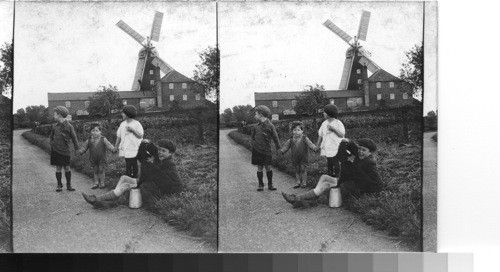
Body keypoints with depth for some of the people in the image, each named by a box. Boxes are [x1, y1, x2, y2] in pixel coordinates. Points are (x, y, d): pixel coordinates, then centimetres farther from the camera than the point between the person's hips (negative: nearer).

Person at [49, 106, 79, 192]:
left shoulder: (69, 126, -7)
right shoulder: (55, 126, 4)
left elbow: (74, 138, -1)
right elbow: (51, 136, 21)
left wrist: (76, 149, 1)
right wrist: (52, 143, 8)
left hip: (65, 151, -3)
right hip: (55, 150, 3)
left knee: (67, 168, 2)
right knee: (58, 168, 5)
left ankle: (68, 185, 13)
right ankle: (59, 185, 14)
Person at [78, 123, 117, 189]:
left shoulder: (103, 139, -6)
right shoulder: (89, 140, 1)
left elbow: (109, 145, -13)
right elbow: (84, 147, 6)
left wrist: (113, 149, -31)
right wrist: (80, 151, -12)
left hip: (101, 159, -3)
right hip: (93, 159, 3)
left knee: (101, 171, 1)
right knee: (95, 171, 11)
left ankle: (102, 183, 13)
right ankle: (96, 183, 19)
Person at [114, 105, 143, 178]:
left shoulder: (137, 124, -5)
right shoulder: (122, 124, 9)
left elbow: (140, 135, -9)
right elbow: (119, 136, 11)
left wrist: (133, 130, -17)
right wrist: (116, 146, 7)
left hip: (134, 149, -3)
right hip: (126, 149, 4)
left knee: (134, 166, 3)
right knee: (128, 166, 4)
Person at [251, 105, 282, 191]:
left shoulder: (270, 125, -8)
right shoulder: (256, 126, 4)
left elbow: (275, 137, -2)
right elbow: (253, 136, 18)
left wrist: (278, 147, 0)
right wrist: (253, 144, 8)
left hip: (266, 150, -3)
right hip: (257, 150, 3)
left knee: (268, 167, 1)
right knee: (259, 167, 4)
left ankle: (270, 184, 12)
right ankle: (260, 185, 13)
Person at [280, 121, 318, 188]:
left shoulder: (305, 139, -6)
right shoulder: (291, 140, 1)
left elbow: (310, 144, -10)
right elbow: (286, 146, 6)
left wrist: (315, 148, -26)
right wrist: (282, 151, -7)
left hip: (303, 158, -3)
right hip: (295, 159, 3)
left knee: (303, 170, 1)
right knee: (297, 170, 10)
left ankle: (304, 182, 11)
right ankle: (298, 182, 19)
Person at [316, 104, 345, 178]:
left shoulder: (338, 123, -6)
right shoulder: (324, 123, 8)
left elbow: (342, 135, -11)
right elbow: (320, 135, 13)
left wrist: (333, 129, -18)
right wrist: (317, 146, 10)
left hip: (336, 150, -5)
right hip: (327, 149, 5)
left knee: (336, 167, -3)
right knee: (329, 166, 12)